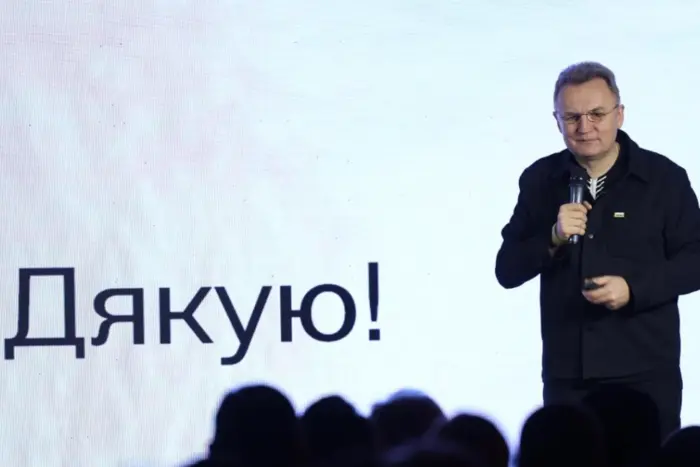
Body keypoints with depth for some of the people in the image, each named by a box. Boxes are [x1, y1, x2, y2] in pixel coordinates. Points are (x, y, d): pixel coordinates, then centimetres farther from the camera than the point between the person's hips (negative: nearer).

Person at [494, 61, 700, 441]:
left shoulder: (664, 178, -1)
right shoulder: (540, 180, 6)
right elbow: (507, 271, 5)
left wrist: (634, 288, -16)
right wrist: (553, 238, -14)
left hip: (646, 372, -2)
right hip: (566, 374, 2)